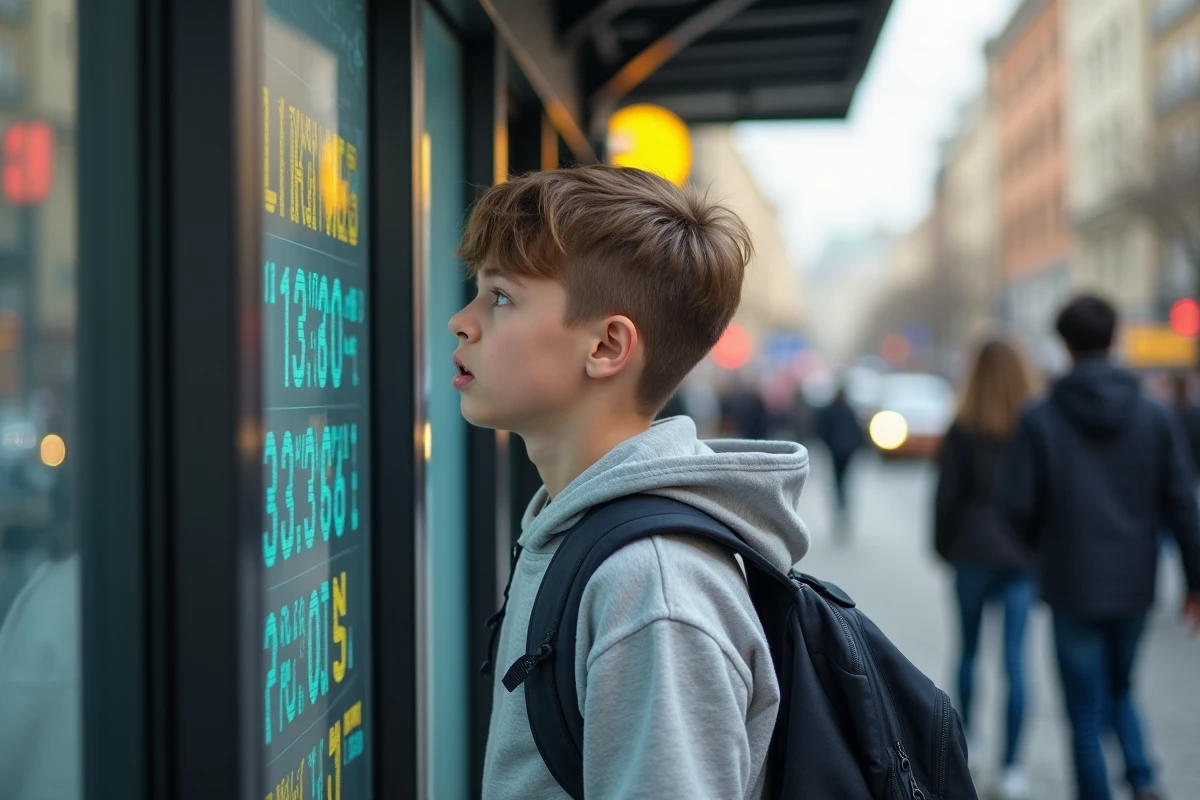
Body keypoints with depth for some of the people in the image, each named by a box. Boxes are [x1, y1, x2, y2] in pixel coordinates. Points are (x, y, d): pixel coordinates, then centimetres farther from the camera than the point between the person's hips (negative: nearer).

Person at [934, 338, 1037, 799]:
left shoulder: (962, 431, -4)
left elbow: (946, 496, -2)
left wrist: (944, 545, 11)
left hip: (973, 553, 0)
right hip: (1022, 555, 0)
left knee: (968, 648, 17)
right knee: (1015, 659, -1)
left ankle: (965, 738, 28)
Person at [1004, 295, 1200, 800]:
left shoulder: (1040, 420, -10)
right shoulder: (1155, 416, -2)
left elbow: (1020, 506, -9)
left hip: (1072, 586, -3)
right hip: (1135, 583, 3)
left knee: (1085, 711, 8)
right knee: (1120, 690, 22)